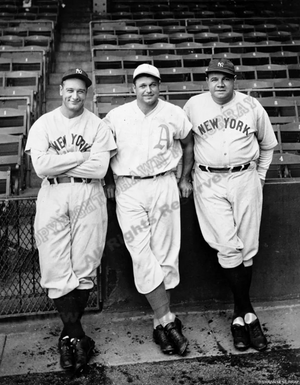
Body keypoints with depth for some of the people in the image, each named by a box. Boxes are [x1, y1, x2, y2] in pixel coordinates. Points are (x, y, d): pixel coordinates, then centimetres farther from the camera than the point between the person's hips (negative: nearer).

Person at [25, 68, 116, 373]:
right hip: (52, 199, 1)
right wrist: (81, 155, -7)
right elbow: (40, 167, -7)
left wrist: (58, 162, -8)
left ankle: (69, 334, 20)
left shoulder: (97, 125, 6)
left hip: (88, 199, 0)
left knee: (84, 268, 2)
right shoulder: (43, 124, 7)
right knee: (57, 271, -3)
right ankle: (77, 336, 10)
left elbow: (100, 168, -8)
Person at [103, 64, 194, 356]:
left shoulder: (174, 114, 3)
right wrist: (108, 181, 8)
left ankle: (160, 323, 10)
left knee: (165, 255, -1)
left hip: (164, 186, 0)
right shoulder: (116, 117, 2)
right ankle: (167, 321, -4)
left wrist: (185, 178, 15)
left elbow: (188, 145, 18)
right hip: (128, 190, 0)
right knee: (142, 256, -9)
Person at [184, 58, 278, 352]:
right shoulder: (193, 105, 3)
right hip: (209, 184, -1)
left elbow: (268, 145, 17)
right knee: (228, 247, -9)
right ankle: (248, 313, 3)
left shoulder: (251, 106, 6)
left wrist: (259, 176, 13)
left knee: (247, 248, 1)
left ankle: (239, 315, 16)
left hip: (245, 179, 1)